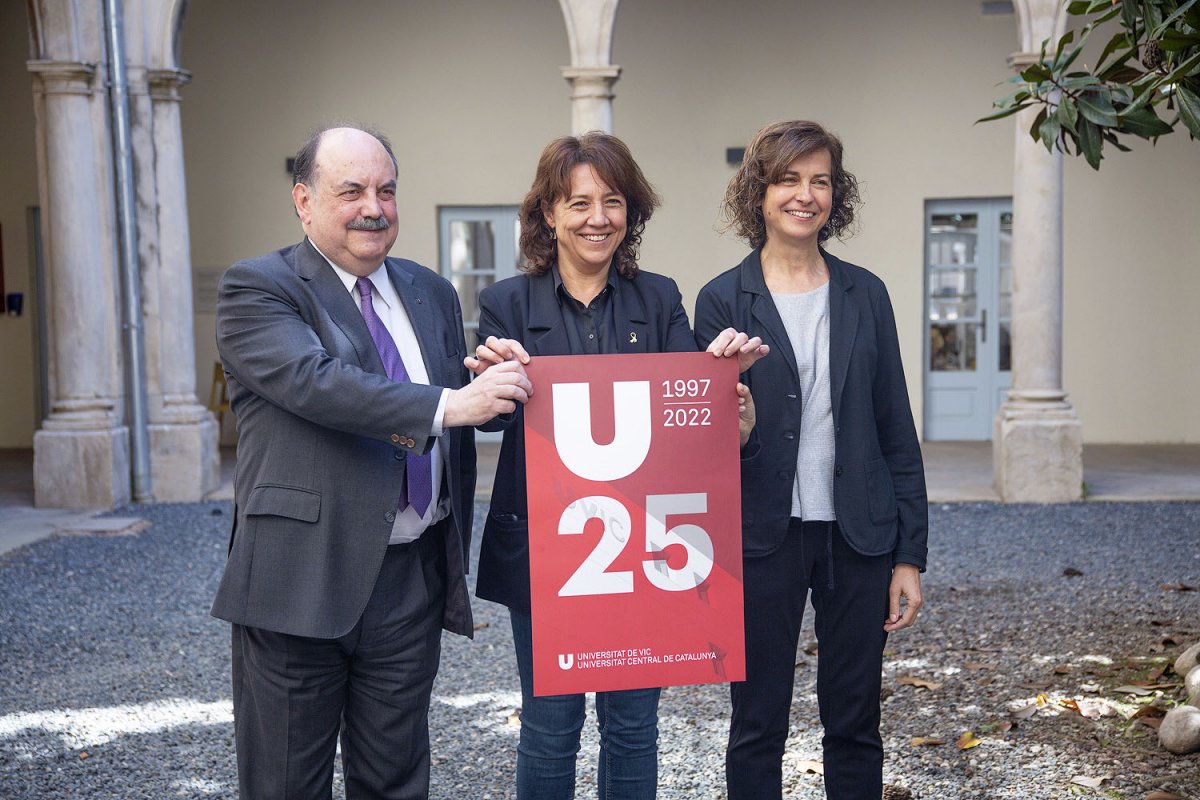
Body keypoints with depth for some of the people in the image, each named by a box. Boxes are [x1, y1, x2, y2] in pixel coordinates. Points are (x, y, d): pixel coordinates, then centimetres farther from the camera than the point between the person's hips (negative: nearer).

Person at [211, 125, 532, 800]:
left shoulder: (432, 294, 14)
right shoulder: (257, 289, -3)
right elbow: (314, 380, -22)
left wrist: (456, 556, 15)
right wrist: (447, 405, -29)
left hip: (413, 580, 5)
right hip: (301, 578, -5)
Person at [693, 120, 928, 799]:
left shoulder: (865, 294, 5)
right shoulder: (724, 300, -2)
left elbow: (897, 432, 5)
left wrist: (910, 555, 2)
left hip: (858, 537, 2)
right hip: (763, 538, -2)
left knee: (855, 724, 13)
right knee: (758, 726, 9)